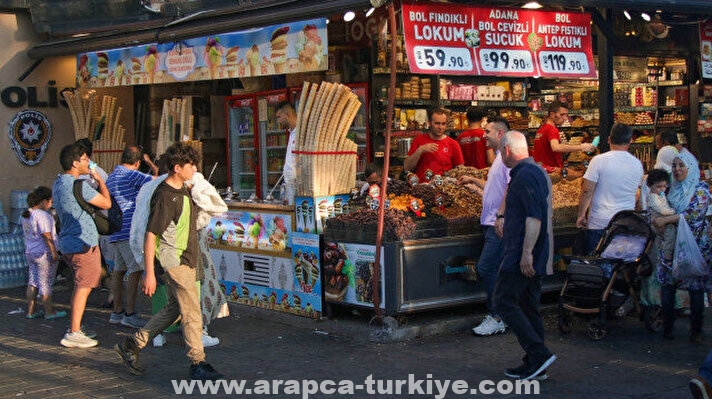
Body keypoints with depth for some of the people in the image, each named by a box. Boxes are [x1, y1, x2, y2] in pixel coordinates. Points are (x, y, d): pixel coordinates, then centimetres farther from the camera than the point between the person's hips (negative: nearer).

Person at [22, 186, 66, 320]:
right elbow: (47, 236, -20)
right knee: (46, 284, -3)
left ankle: (30, 311, 14)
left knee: (32, 283, 12)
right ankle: (49, 312, 3)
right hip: (44, 253, -9)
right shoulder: (42, 215, -17)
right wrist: (54, 252, -17)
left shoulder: (26, 215, 12)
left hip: (30, 253, 9)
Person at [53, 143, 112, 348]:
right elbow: (106, 203, -13)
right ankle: (73, 334, -7)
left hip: (68, 243, 10)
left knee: (80, 286, 18)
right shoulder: (78, 185, -18)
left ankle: (75, 328, 21)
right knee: (83, 287, -6)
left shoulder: (58, 183, 12)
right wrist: (100, 180, 2)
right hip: (83, 243, -10)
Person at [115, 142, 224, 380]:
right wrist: (149, 273, -23)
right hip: (173, 261, -10)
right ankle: (198, 365, 0)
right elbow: (150, 235, -21)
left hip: (186, 259, 10)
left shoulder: (183, 189, 10)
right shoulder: (164, 197, -20)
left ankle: (131, 345, 24)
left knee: (174, 309, 15)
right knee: (191, 311, -7)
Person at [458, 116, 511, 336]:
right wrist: (474, 181, 39)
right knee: (491, 270, 11)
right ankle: (498, 315, 17)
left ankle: (496, 318, -4)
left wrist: (501, 215, -26)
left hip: (499, 223, -11)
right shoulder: (500, 157, 21)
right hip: (491, 222, 11)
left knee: (486, 269, -11)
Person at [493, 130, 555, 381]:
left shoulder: (525, 175, -15)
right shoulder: (539, 172, 18)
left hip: (521, 257, -10)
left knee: (504, 302, -7)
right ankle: (534, 365, 13)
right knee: (529, 307, 11)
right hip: (537, 257, 10)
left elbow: (534, 216, -23)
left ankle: (539, 353, -11)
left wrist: (526, 253, -24)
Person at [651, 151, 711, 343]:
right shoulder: (673, 189, 14)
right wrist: (657, 220, -3)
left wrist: (666, 220, -19)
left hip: (695, 245, -5)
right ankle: (667, 327, 6)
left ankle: (696, 330, 4)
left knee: (695, 287, -2)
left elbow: (694, 213, -17)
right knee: (667, 284, 0)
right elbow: (664, 211, 20)